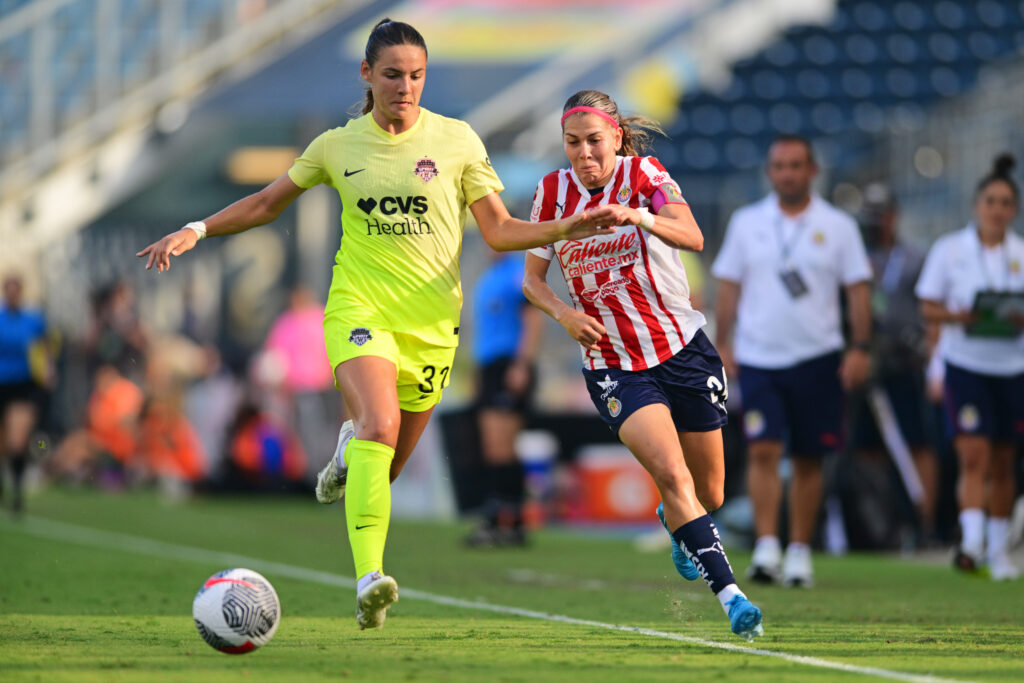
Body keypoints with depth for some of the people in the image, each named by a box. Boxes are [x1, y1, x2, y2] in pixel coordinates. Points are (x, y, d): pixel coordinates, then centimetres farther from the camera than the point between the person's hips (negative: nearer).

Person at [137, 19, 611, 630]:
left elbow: (500, 230, 2)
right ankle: (370, 580, -36)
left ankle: (351, 447, 47)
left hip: (430, 322, 2)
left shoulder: (457, 140, 1)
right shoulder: (338, 146, 3)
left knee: (383, 470, 9)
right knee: (381, 426, -29)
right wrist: (197, 230, 6)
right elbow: (268, 203, 16)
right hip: (360, 308, -2)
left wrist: (566, 229, -14)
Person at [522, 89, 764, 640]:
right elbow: (532, 279, 9)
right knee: (672, 475, -23)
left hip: (682, 347, 0)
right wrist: (562, 311, -13)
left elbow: (692, 238, -26)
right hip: (612, 364, 0)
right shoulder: (553, 192, 0)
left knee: (709, 493, 11)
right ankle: (730, 597, -27)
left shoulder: (644, 175, -8)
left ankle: (674, 521, 48)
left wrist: (636, 217, -45)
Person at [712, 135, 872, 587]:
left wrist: (861, 347, -6)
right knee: (763, 450, -13)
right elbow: (729, 285, 9)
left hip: (816, 358, 0)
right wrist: (721, 345, 2)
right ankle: (766, 548, -16)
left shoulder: (837, 226, 3)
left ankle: (799, 551, 14)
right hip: (758, 358, 0)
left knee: (808, 460, 5)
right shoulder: (747, 223, 7)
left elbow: (858, 287, 3)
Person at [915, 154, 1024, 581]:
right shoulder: (950, 250, 0)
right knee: (973, 455, -16)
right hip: (966, 365, -2)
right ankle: (971, 541, -22)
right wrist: (958, 316, -19)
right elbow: (928, 307, 1)